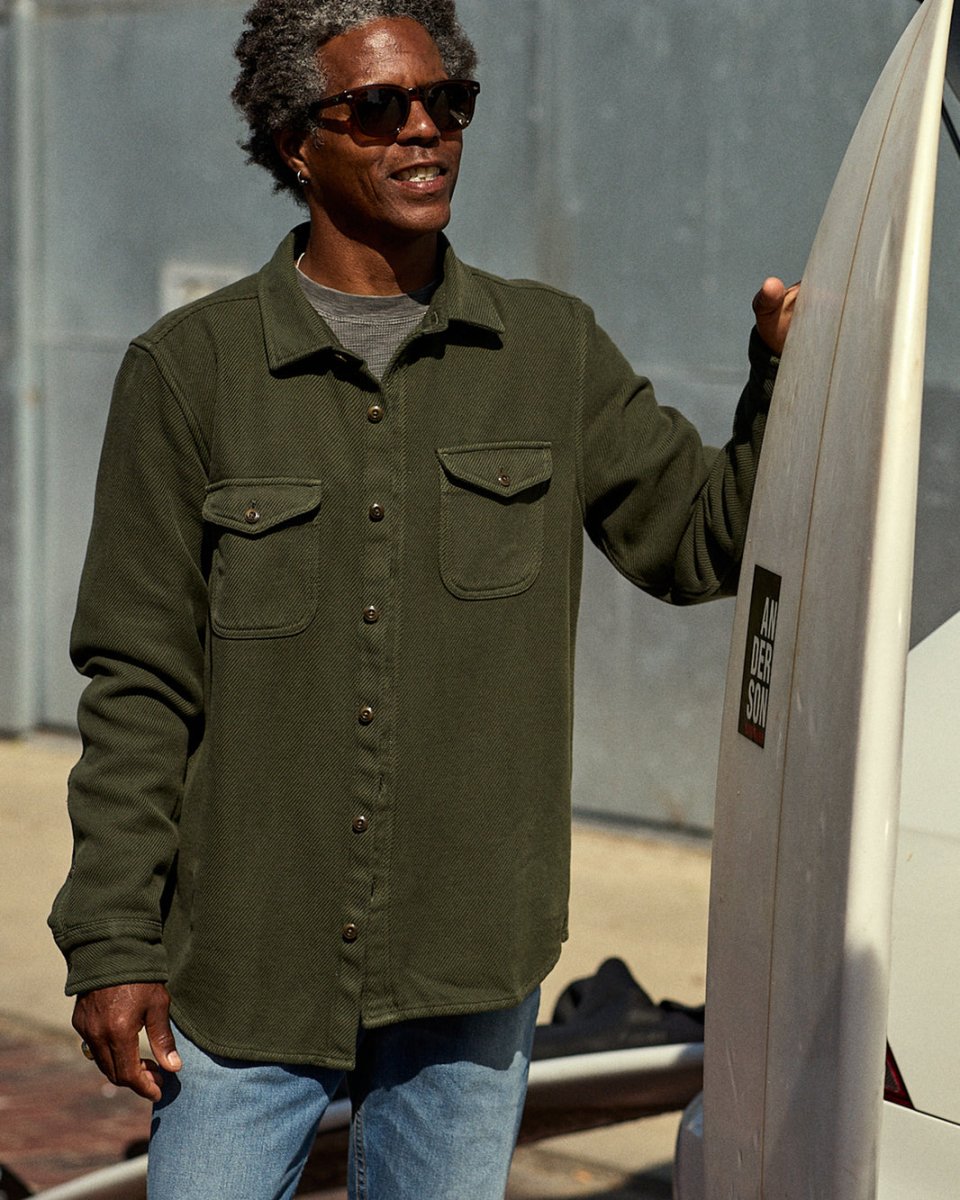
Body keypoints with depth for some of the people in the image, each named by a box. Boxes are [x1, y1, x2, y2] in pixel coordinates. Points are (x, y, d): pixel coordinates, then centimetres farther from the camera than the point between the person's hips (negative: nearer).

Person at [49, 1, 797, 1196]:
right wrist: (111, 943, -5)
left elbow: (699, 536, 9)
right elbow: (137, 685, -2)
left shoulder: (552, 351, 6)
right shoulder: (189, 368, -2)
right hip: (248, 961, -2)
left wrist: (787, 385, -10)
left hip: (471, 968, 2)